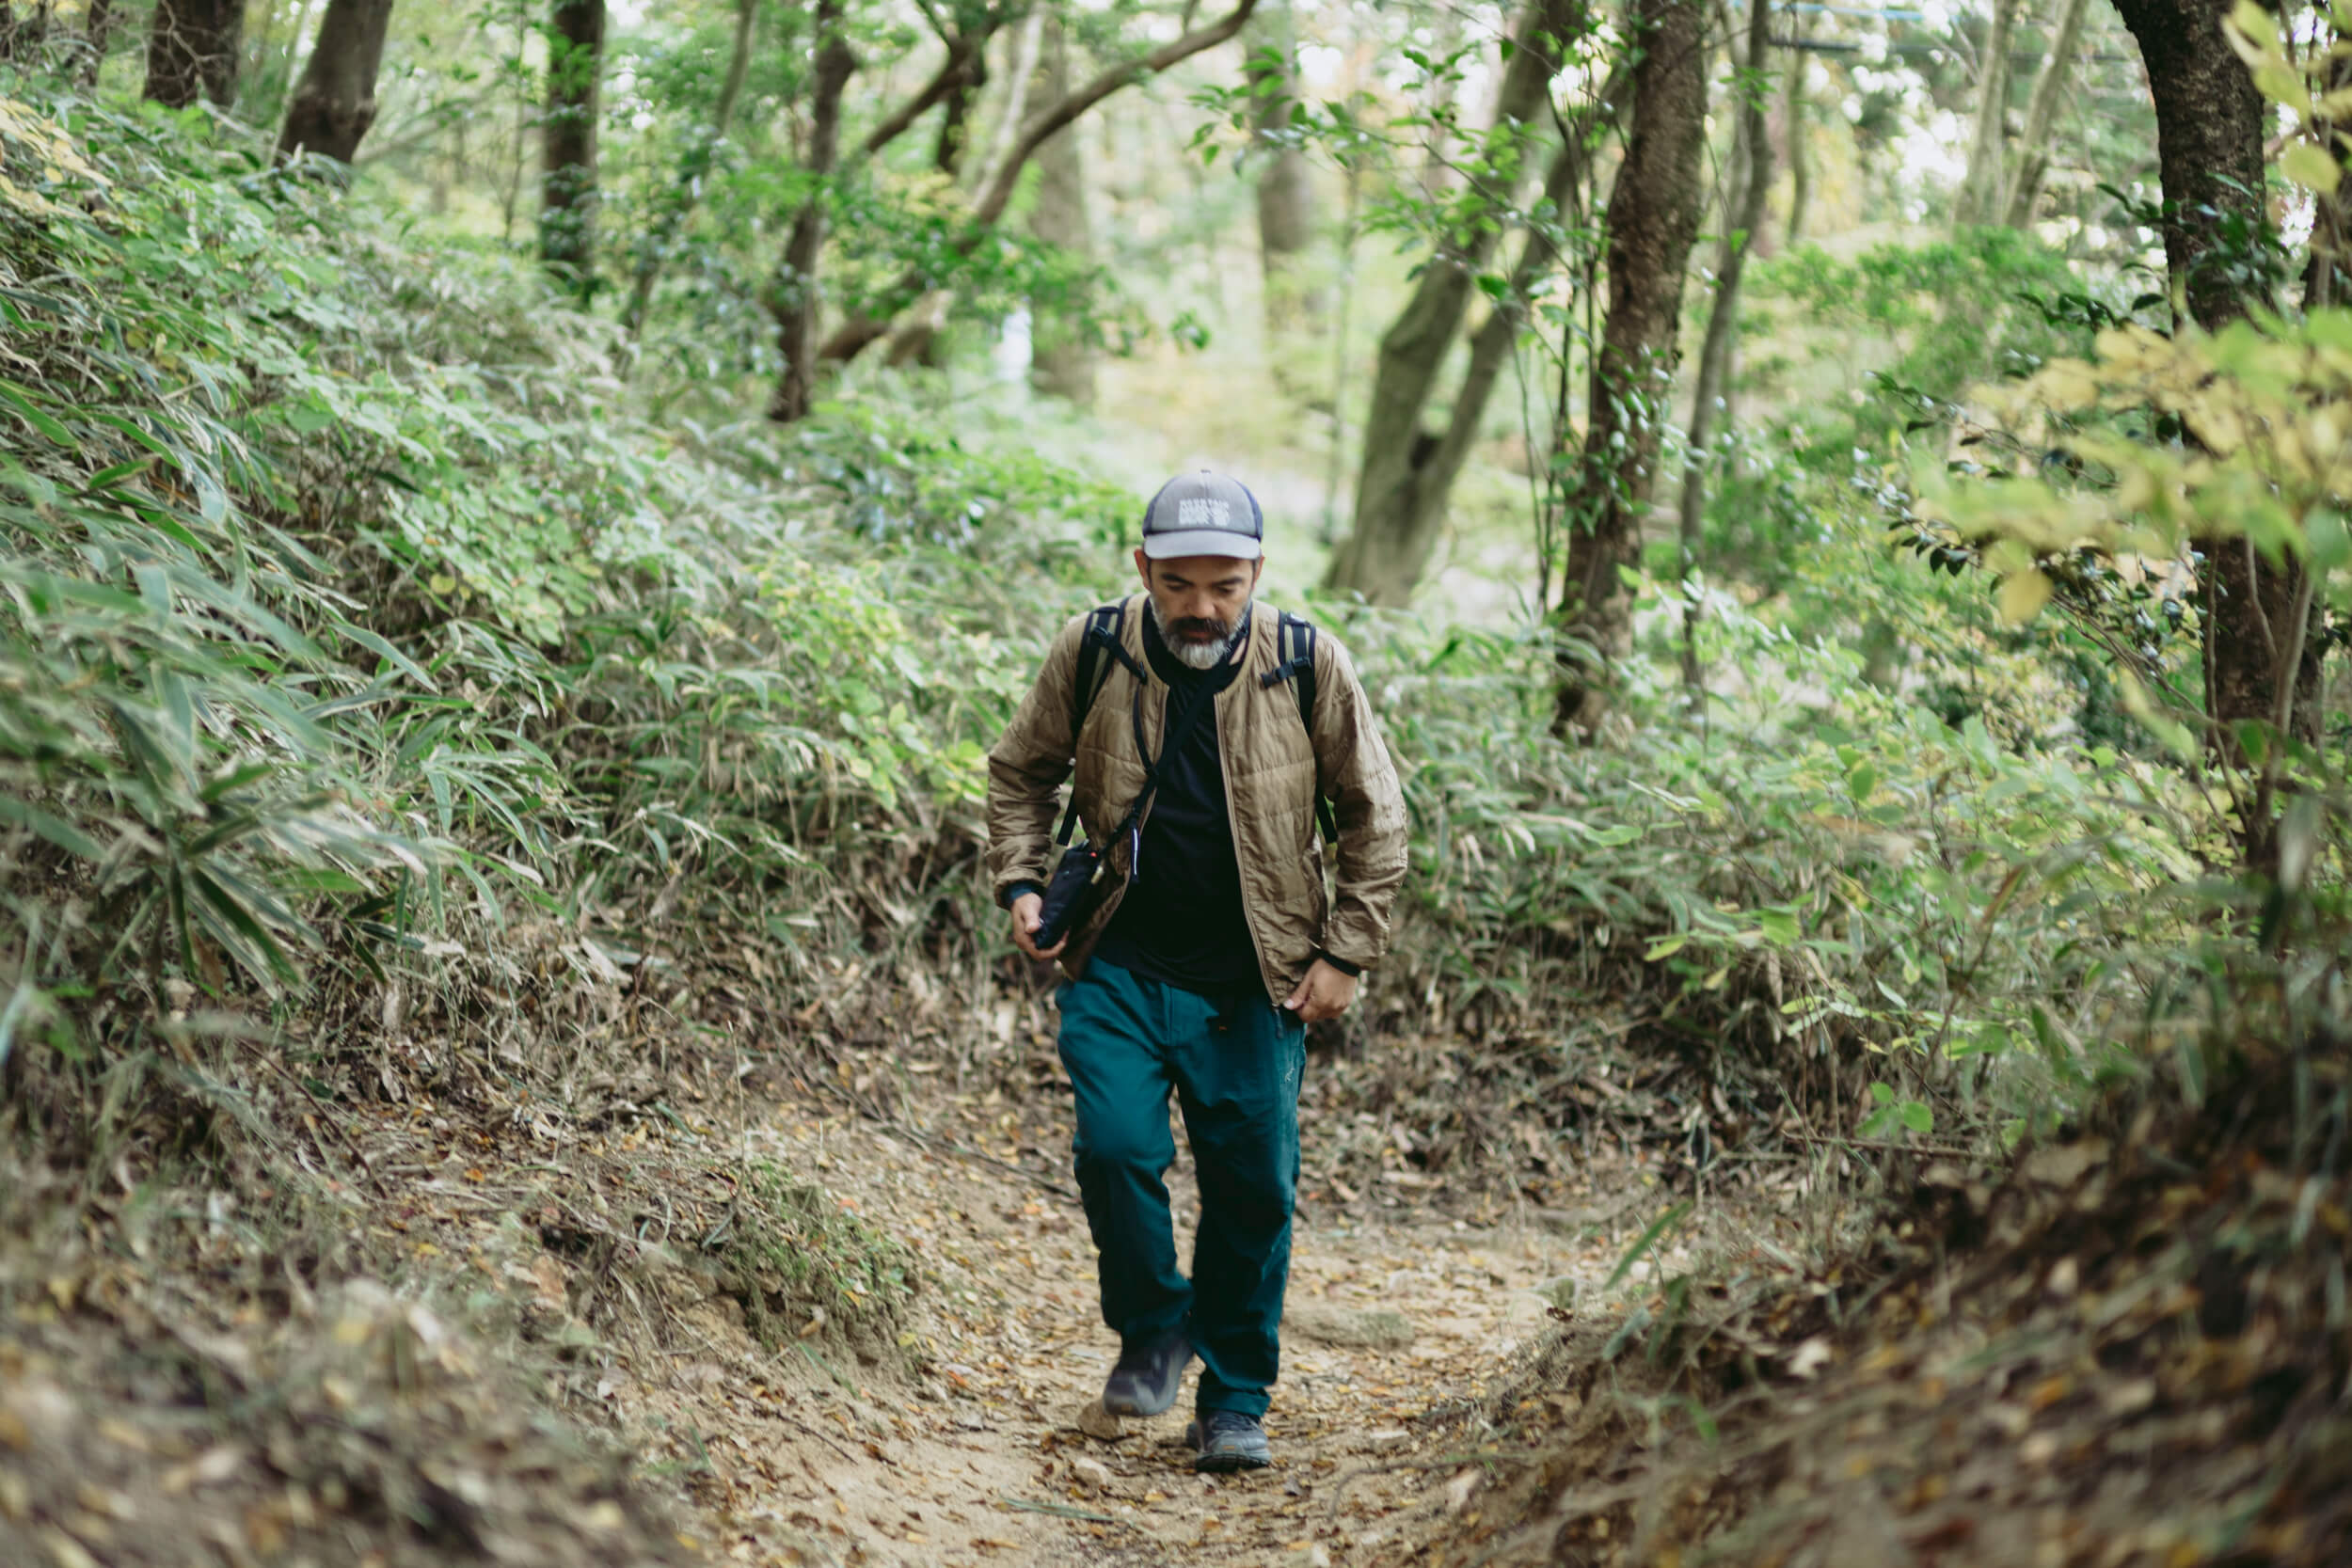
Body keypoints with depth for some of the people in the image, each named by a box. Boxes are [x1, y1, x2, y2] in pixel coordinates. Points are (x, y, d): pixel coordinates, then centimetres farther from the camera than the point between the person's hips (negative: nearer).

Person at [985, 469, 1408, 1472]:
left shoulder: (1308, 666, -7)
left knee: (1253, 1189, 2)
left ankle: (1235, 1399, 19)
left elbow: (1373, 816, 4)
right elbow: (1021, 770, 12)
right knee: (1116, 1145, -15)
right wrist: (1021, 881, -1)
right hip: (1119, 966, 0)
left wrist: (1345, 952, -1)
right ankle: (1153, 1331, 12)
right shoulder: (1092, 653, -6)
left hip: (1253, 983, 0)